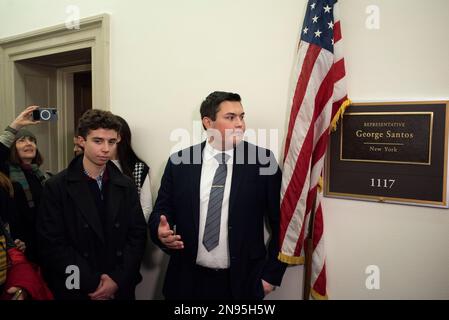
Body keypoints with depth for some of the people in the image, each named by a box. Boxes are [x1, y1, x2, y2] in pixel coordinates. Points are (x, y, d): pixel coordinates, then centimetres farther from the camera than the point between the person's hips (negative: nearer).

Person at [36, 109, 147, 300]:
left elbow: (137, 235, -2)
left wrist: (118, 280, -12)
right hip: (75, 289, -2)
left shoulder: (126, 186, 0)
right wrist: (92, 283, -14)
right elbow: (52, 244, -12)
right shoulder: (57, 187, -8)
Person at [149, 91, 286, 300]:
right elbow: (161, 210, 4)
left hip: (242, 282, -1)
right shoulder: (179, 162, -2)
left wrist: (271, 274, -2)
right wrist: (161, 231, -17)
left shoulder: (262, 161, -6)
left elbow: (281, 221, -2)